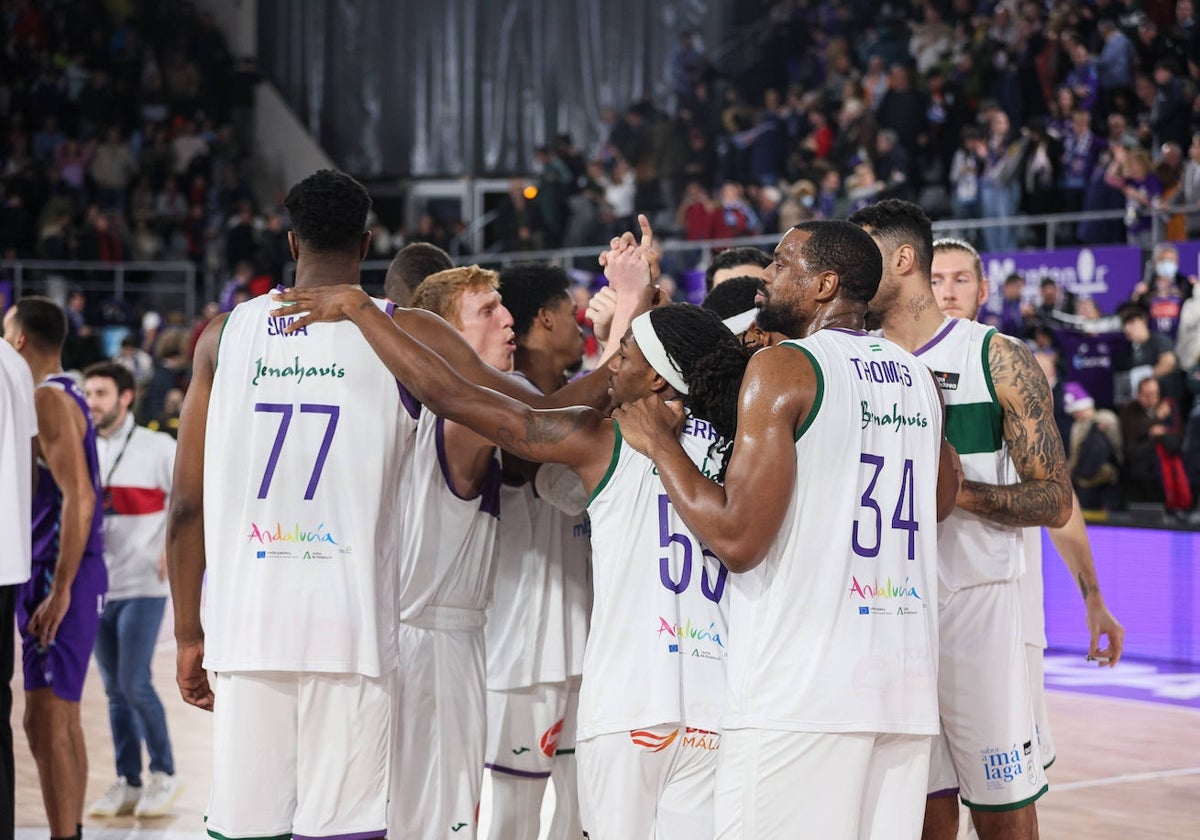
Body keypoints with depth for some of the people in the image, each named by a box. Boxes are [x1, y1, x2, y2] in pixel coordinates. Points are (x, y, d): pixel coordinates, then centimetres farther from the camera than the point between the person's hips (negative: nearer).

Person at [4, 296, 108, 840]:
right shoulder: (64, 397, 17)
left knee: (46, 723, -11)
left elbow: (79, 498, -22)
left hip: (60, 576, -10)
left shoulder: (48, 400, -13)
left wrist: (60, 590, -24)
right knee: (63, 722, 15)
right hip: (54, 576, 10)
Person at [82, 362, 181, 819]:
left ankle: (164, 775, 3)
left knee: (134, 683, -12)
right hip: (96, 587, 5)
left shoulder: (158, 447, -3)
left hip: (142, 586, -5)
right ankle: (128, 784, 15)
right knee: (115, 691, 8)